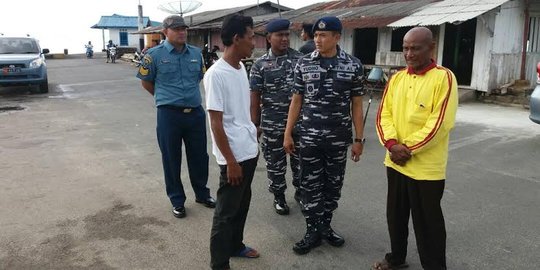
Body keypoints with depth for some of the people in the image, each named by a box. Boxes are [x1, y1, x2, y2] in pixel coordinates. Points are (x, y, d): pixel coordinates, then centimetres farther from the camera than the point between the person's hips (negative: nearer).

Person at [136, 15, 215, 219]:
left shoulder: (196, 53, 6)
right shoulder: (155, 54, -5)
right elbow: (146, 82, 5)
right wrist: (165, 98, 12)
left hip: (196, 112, 4)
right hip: (169, 114, -3)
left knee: (199, 156, 13)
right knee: (172, 159, 7)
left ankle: (202, 194, 33)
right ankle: (177, 201, 24)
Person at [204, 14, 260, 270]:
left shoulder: (241, 68, 7)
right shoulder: (216, 74, -19)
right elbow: (216, 123, -19)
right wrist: (231, 161, -18)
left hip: (250, 150, 8)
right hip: (234, 155, -8)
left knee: (242, 203, 21)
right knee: (226, 210, 5)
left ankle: (235, 246, 40)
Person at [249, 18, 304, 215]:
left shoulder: (299, 59, 1)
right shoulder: (260, 65, -3)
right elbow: (255, 96, -1)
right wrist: (255, 124, -3)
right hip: (272, 123, -2)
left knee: (301, 158, 14)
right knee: (275, 162, 10)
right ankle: (279, 196, 28)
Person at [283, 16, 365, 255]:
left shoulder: (353, 65, -1)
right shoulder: (304, 64, 0)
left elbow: (356, 105, 2)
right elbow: (296, 101, 4)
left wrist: (359, 139, 1)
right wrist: (288, 134, 2)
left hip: (339, 139, 1)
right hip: (309, 137, 0)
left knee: (333, 185, 12)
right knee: (310, 186, 6)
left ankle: (325, 226, 31)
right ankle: (313, 231, 21)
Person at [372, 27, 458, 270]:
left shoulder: (444, 78, -10)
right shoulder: (396, 78, 8)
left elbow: (440, 122, -16)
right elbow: (384, 114, 4)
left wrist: (408, 148, -16)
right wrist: (392, 143, -13)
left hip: (426, 167, -6)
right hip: (395, 163, 6)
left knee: (427, 223, 6)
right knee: (395, 215, 18)